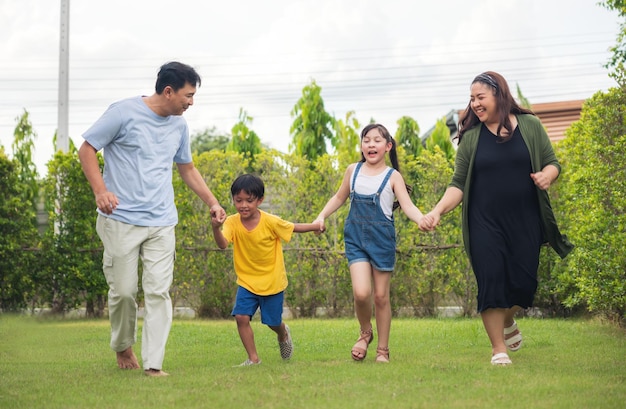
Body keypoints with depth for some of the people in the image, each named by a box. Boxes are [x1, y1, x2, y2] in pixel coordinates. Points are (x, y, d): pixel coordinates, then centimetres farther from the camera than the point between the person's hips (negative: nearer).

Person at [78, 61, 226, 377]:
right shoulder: (124, 113, -7)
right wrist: (100, 190, -18)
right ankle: (122, 347, 27)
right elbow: (86, 149, -4)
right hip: (121, 220, -4)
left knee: (159, 292, -5)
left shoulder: (179, 126, 12)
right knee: (123, 291, 2)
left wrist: (212, 202, 17)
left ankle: (153, 363, -3)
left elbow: (187, 168, 25)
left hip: (162, 223, 4)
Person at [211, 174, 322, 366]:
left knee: (273, 322, 11)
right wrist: (216, 228, -51)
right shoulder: (232, 222, -15)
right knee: (241, 316, -15)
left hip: (273, 281, -1)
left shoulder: (270, 222, -19)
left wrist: (317, 226, -1)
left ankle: (283, 333, 48)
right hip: (247, 281, 1)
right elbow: (222, 244, -32)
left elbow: (293, 227, -2)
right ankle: (253, 358, -1)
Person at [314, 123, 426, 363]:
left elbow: (407, 205, -11)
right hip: (356, 238, 1)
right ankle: (365, 332, 14)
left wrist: (423, 220, -31)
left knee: (381, 296, 5)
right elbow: (339, 198, 21)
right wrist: (321, 216, 8)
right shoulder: (353, 171, 7)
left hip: (382, 239, -1)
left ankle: (383, 350, 20)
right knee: (361, 293, -16)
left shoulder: (392, 176, -1)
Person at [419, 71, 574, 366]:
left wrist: (547, 175, -16)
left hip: (525, 221, 1)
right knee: (491, 282, -6)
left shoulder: (529, 126, 3)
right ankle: (498, 348, 8)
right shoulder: (471, 137, 3)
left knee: (523, 281, 1)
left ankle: (507, 321, 35)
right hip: (485, 223, -1)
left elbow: (552, 163, 8)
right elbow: (458, 184, 3)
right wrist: (437, 211, -12)